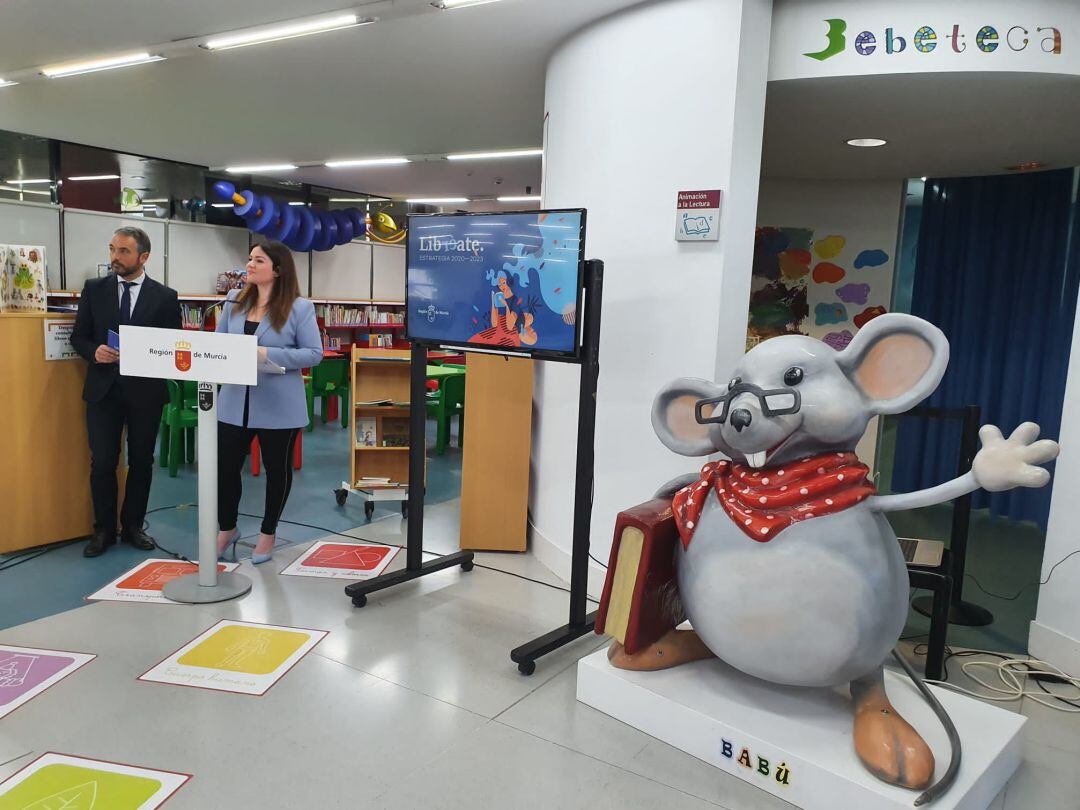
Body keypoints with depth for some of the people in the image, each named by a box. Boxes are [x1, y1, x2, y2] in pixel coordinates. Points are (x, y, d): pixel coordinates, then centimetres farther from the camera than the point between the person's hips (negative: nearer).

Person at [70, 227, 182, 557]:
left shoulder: (165, 297, 0)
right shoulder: (94, 289, 5)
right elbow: (79, 335, 7)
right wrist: (94, 352, -13)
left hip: (145, 390, -1)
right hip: (103, 388, 1)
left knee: (141, 461, 9)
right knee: (102, 462, 3)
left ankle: (132, 526, 24)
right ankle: (103, 529, 17)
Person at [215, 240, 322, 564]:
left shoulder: (299, 307, -7)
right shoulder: (234, 301, 7)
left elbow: (314, 353, -10)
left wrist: (267, 354, -20)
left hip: (278, 407, -4)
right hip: (235, 402, 4)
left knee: (277, 469, 11)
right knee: (225, 467, 9)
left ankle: (268, 533, 31)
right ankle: (226, 529, 33)